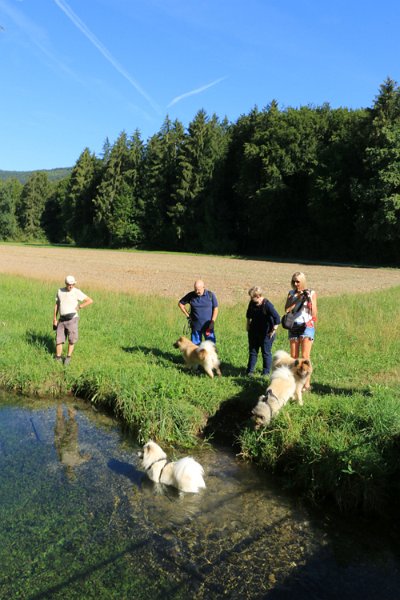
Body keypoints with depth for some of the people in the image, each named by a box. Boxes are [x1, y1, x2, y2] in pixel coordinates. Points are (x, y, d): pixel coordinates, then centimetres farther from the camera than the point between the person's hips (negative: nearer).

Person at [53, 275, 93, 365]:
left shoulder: (77, 292, -9)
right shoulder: (60, 291, 4)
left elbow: (90, 300, -10)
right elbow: (57, 305, 12)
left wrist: (79, 307, -12)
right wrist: (54, 319, 10)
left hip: (72, 319, -3)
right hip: (62, 320, 3)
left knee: (72, 340, 3)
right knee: (59, 339, 5)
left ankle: (68, 357, 20)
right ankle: (58, 358, 19)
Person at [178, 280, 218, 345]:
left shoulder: (211, 295, -6)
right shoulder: (191, 295, -4)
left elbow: (215, 309, -1)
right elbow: (180, 303, 8)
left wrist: (212, 322, -10)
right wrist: (188, 315, 2)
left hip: (208, 326, -1)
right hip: (195, 327, 1)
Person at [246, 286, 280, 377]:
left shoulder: (267, 305, -23)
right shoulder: (252, 303, -3)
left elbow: (277, 318, -24)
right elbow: (248, 314, 19)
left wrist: (273, 330, -20)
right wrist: (248, 324, 16)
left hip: (266, 333, -6)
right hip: (254, 331, 6)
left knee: (266, 353, 4)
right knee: (252, 351, 11)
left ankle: (266, 373, 15)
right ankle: (250, 371, 19)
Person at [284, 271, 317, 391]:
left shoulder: (311, 293, 1)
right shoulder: (291, 293, 9)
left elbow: (314, 314, -2)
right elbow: (287, 309, -5)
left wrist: (310, 300, -13)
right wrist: (297, 299, -12)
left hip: (307, 326, -4)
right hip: (293, 327, 4)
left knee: (305, 357, -8)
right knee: (293, 357, 6)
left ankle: (307, 384, -4)